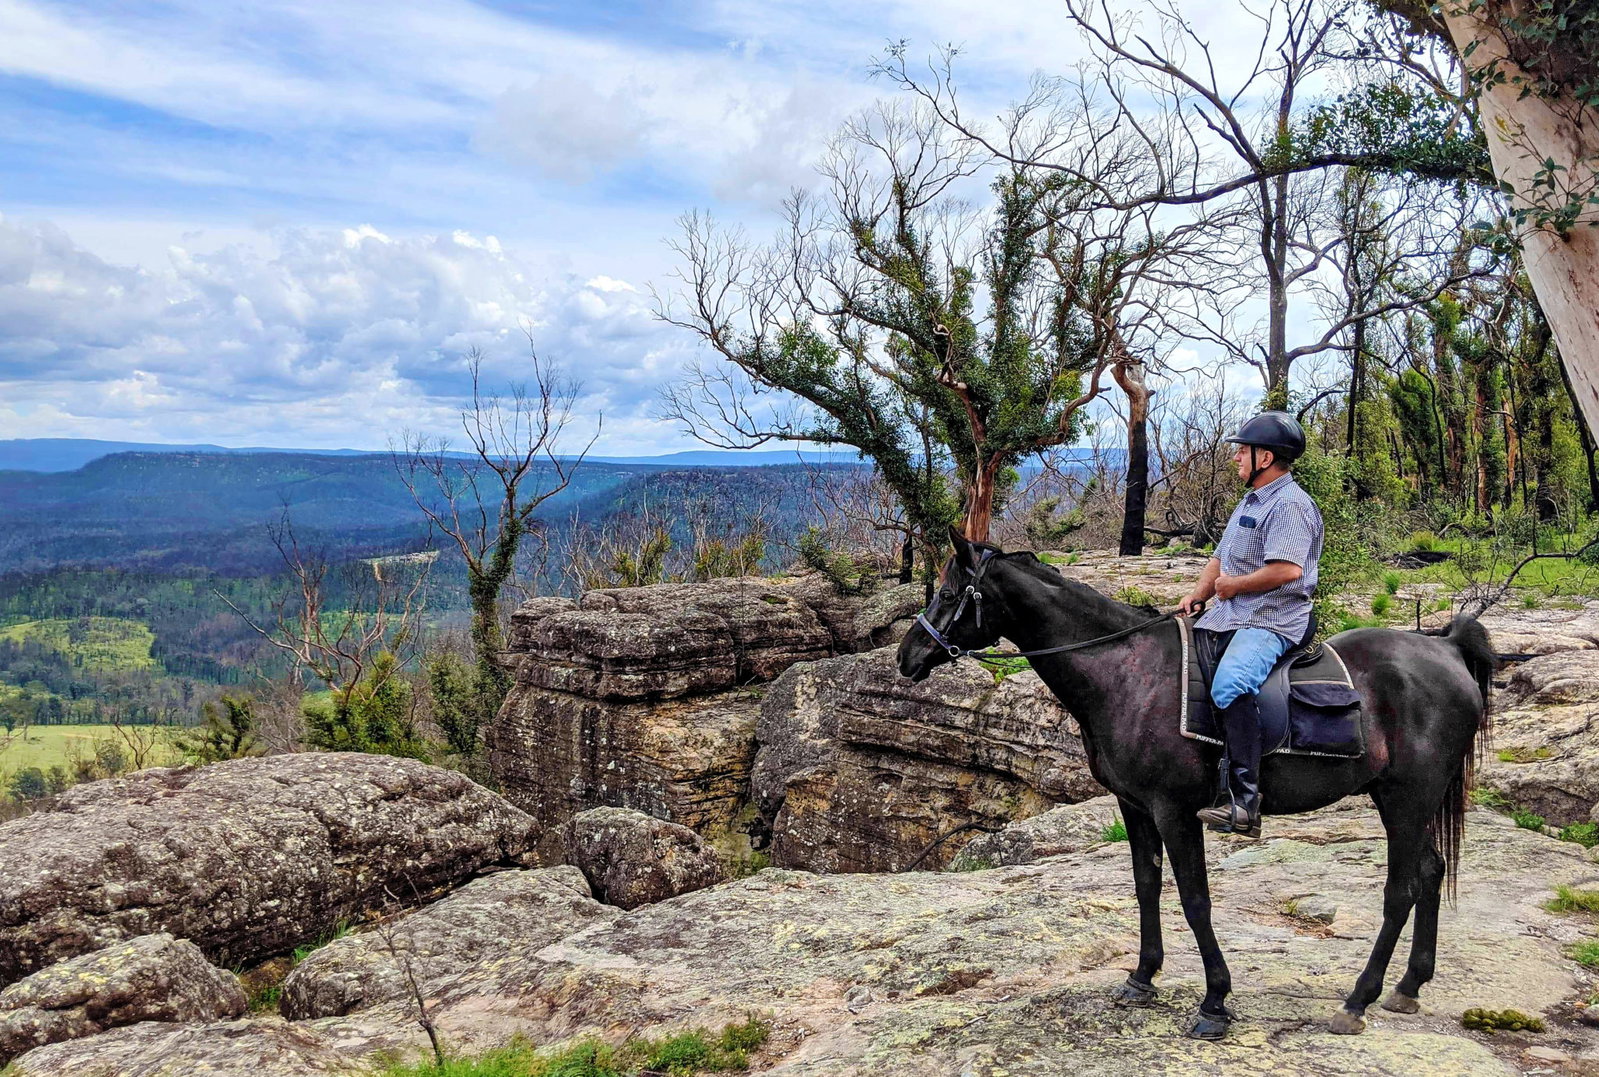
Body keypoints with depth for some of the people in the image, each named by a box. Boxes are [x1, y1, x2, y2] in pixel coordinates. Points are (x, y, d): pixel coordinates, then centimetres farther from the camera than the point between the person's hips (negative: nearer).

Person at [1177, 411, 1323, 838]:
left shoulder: (1289, 504, -11)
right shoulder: (1250, 501, 23)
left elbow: (1287, 569, -25)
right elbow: (1221, 559, 25)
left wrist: (1233, 585, -13)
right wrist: (1197, 594, 7)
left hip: (1272, 622, -11)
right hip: (1227, 617, 11)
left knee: (1229, 685, -34)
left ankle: (1243, 801, -35)